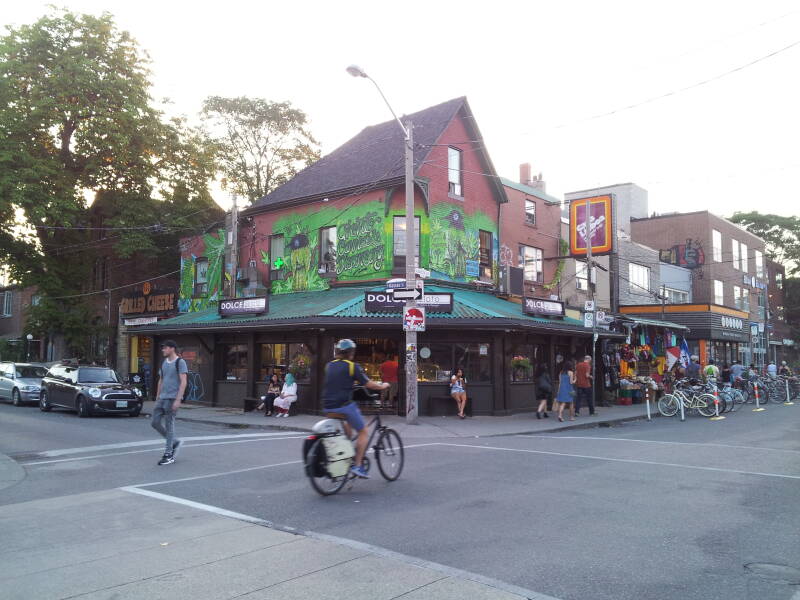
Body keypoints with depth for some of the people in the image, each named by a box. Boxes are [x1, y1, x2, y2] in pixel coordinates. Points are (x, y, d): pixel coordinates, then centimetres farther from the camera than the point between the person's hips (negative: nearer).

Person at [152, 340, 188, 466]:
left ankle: (168, 455, 4)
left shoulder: (180, 362, -8)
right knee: (155, 423, 4)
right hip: (162, 398, 8)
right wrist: (157, 398, 19)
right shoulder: (164, 363, 15)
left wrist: (178, 400, -20)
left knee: (169, 425, -4)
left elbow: (183, 382, -14)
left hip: (172, 398, -8)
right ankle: (174, 442, 20)